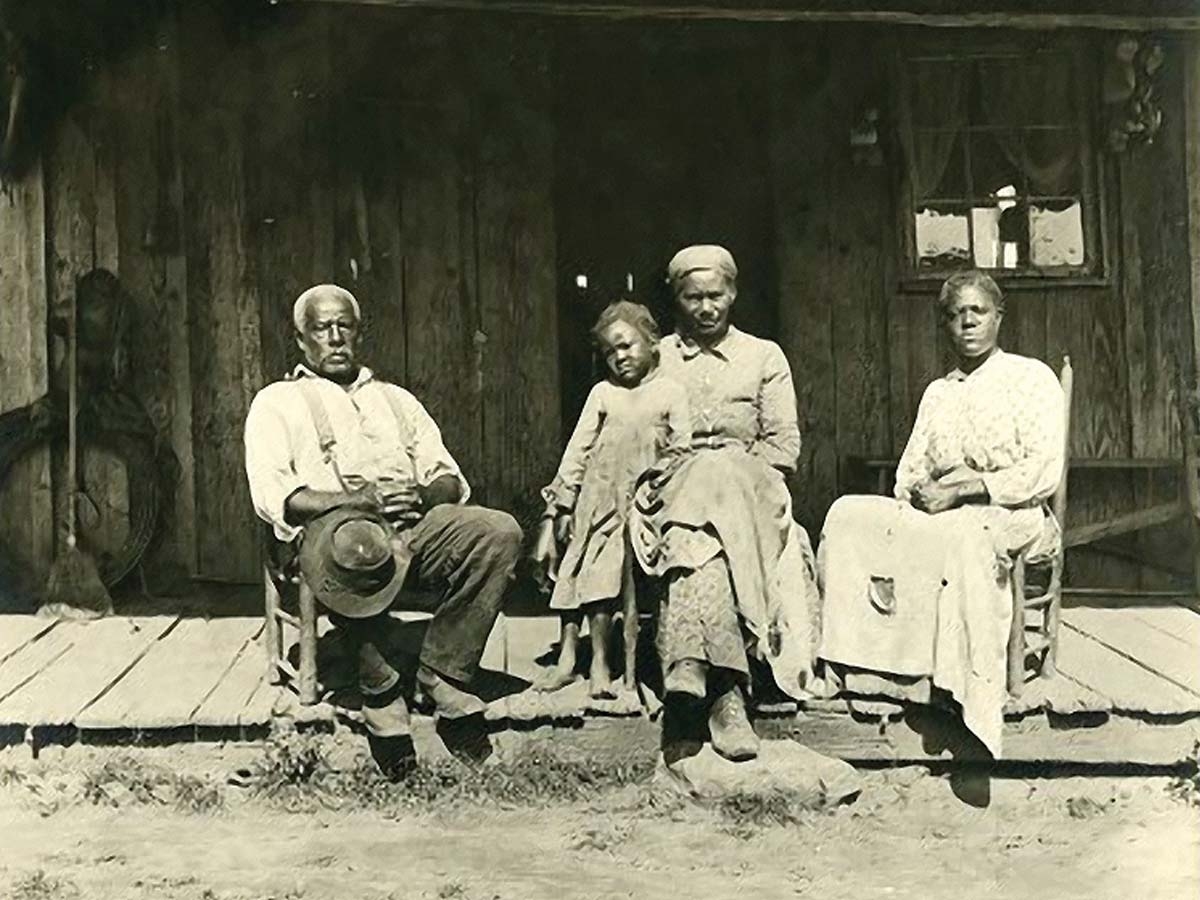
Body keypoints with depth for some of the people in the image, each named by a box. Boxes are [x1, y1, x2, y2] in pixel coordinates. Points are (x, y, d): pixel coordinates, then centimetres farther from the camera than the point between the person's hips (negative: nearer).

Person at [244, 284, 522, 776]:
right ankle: (381, 695, -20)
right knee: (350, 551, -41)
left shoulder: (395, 399, 30)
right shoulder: (276, 402, 16)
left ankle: (444, 675, -17)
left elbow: (451, 480, 20)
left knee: (500, 531, -25)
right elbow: (274, 497, -2)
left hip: (415, 524, 4)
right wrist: (360, 501, -15)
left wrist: (422, 496, -6)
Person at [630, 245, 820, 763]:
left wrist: (740, 477, -8)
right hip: (671, 495, 1)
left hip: (749, 495, 0)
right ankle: (724, 693, -48)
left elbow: (784, 446, 10)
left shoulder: (764, 357, 19)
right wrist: (659, 478, -7)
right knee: (700, 538, -37)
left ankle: (690, 665, -48)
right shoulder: (655, 359, 20)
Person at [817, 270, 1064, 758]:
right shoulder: (936, 393, 25)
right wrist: (924, 491, -8)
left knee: (962, 534, -41)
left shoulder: (1031, 378, 8)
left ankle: (970, 699, -41)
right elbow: (907, 477, 17)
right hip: (941, 517, 6)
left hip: (1012, 515, -5)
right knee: (850, 515, -20)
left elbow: (1044, 473, -5)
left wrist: (967, 488, -14)